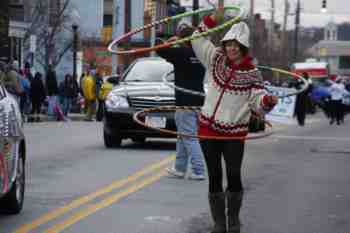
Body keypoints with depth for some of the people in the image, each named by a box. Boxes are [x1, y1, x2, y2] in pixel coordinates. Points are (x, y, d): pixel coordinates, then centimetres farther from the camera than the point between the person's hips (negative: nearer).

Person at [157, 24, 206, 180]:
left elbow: (160, 50, -15)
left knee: (190, 138, -5)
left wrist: (171, 41, 3)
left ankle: (198, 171, -8)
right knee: (183, 137, 17)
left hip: (186, 102, -8)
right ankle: (179, 168, 24)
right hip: (198, 101, 8)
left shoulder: (181, 53, -14)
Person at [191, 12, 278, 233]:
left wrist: (268, 100, -31)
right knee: (214, 177, 5)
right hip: (208, 129, 3)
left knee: (234, 176, -8)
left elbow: (257, 101, -7)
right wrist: (215, 16, -6)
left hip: (234, 133, -3)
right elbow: (199, 39, 5)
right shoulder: (217, 59, 4)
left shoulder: (252, 73, -4)